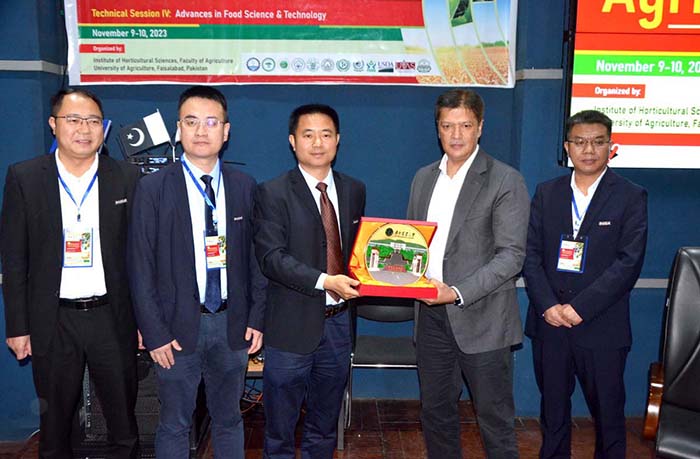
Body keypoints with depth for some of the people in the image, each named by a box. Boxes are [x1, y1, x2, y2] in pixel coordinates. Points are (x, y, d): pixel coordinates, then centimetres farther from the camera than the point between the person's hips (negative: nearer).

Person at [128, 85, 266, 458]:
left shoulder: (245, 187, 3)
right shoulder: (153, 188, -5)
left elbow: (255, 256, 5)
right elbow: (140, 266, -5)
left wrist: (256, 318, 0)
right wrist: (154, 333, -8)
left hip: (233, 324, 2)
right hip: (178, 326, -2)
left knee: (229, 420, 17)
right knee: (174, 425, 11)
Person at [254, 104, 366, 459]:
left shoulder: (354, 190, 8)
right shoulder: (272, 193, -8)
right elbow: (270, 256, -17)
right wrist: (324, 282, -28)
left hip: (338, 322, 4)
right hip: (292, 324, -4)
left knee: (324, 429, 20)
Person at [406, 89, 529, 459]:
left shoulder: (505, 181, -8)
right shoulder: (424, 178, 11)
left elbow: (511, 255, -14)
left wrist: (457, 292, -23)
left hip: (481, 319, -5)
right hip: (432, 314, 6)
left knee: (495, 419, 8)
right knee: (435, 412, 18)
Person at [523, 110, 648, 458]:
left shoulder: (630, 197, -3)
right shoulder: (546, 193, 6)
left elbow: (629, 262, -11)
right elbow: (531, 254, 1)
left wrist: (580, 308, -17)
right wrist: (547, 306, -11)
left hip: (602, 328, -2)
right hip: (549, 324, 3)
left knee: (608, 413, 11)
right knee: (552, 407, 16)